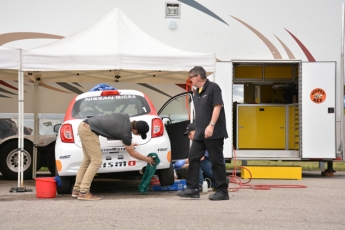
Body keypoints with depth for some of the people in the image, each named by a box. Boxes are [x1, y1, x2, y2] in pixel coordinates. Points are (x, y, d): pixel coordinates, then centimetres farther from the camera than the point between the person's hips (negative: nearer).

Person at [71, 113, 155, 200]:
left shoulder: (126, 117, 5)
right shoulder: (126, 133, -13)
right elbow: (132, 154, 1)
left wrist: (128, 144, 25)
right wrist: (147, 159, 15)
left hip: (84, 125, 9)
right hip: (88, 131, -9)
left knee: (88, 159, 14)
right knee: (96, 161, -7)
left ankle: (76, 190, 17)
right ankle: (83, 192, -8)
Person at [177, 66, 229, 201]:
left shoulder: (213, 88, -8)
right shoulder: (196, 93, 17)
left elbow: (217, 107, -17)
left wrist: (211, 125, -24)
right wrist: (197, 129, 18)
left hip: (214, 133, -9)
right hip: (200, 133, 9)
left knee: (216, 161, -5)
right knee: (193, 158, 4)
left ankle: (222, 191, 1)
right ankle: (192, 189, 6)